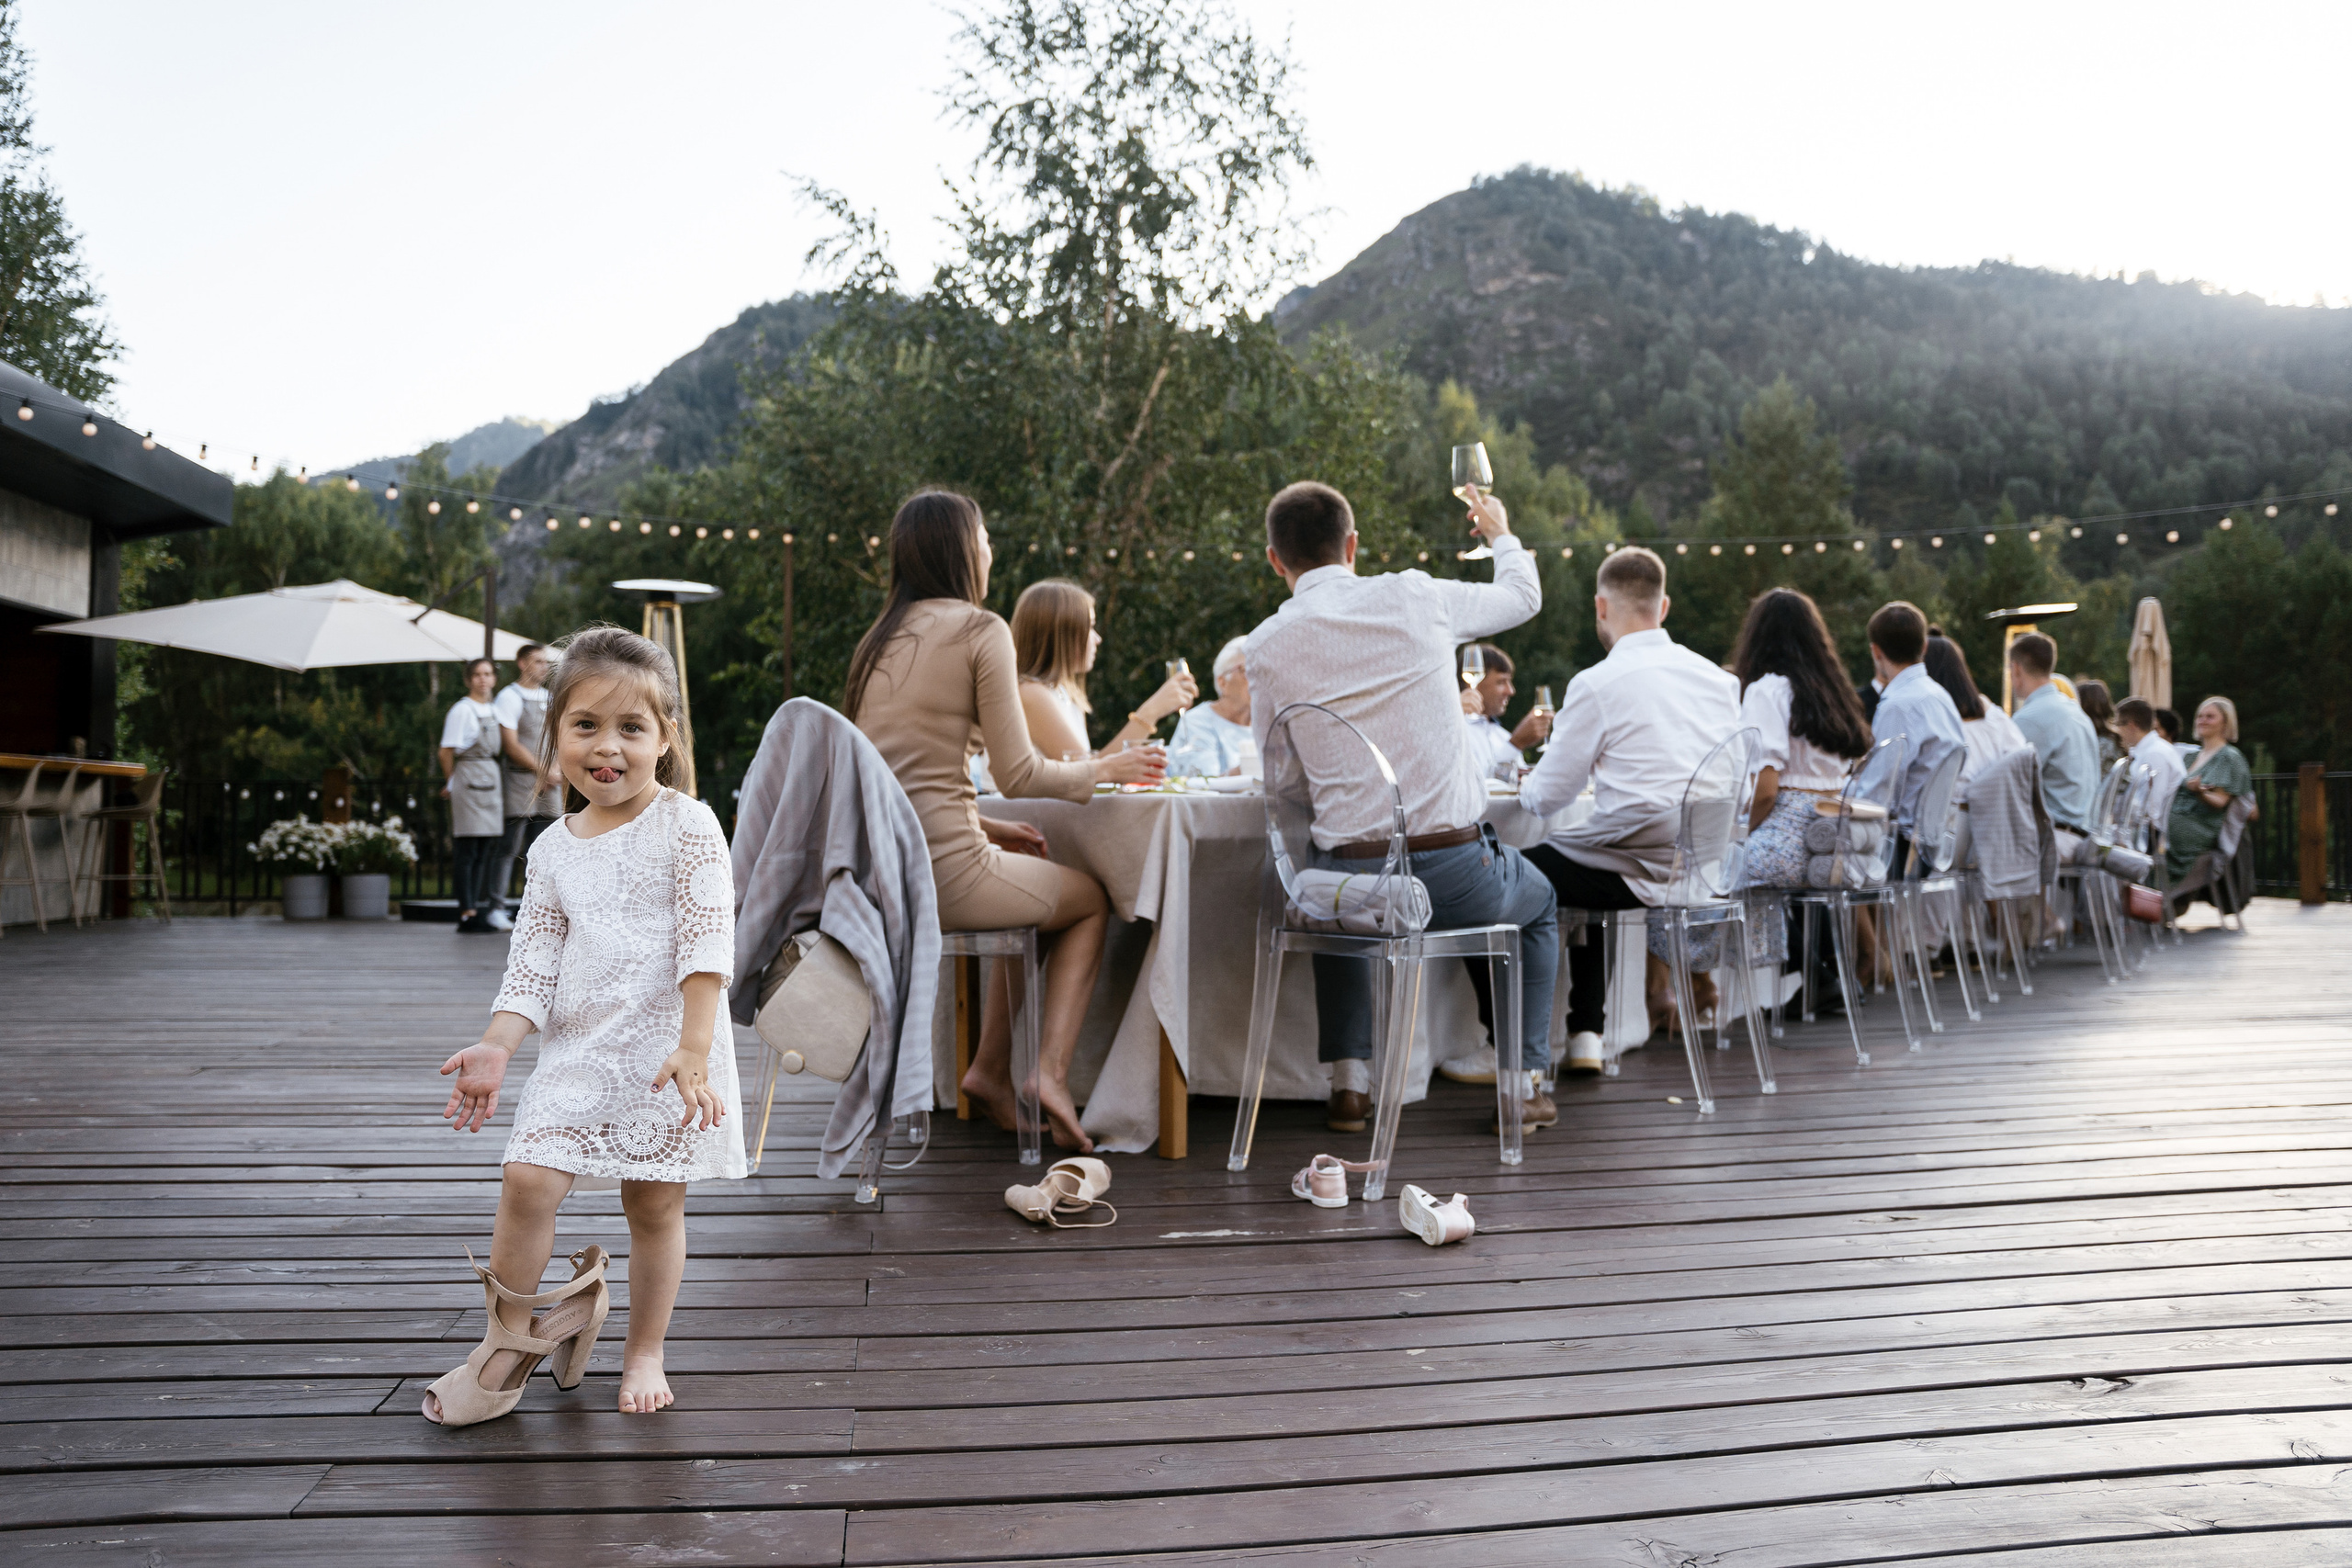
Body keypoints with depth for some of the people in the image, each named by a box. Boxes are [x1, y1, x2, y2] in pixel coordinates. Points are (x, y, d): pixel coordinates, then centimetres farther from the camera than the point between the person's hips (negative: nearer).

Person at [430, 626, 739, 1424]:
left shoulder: (686, 826, -6)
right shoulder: (552, 850, 9)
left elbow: (707, 945, -12)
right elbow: (533, 962, 9)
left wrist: (693, 1049, -20)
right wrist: (495, 1046, -5)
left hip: (668, 1045, -3)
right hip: (577, 1048, 3)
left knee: (655, 1204, 4)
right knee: (528, 1178, -10)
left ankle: (645, 1351, 24)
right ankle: (510, 1335, 12)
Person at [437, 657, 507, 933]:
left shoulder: (495, 710, 15)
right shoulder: (462, 710, -6)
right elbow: (446, 751, -6)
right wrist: (451, 782, 3)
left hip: (492, 782, 7)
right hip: (469, 779, -7)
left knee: (487, 848, 8)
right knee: (468, 849, -5)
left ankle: (477, 908, 14)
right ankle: (467, 914, -4)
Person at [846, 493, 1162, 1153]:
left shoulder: (881, 637, 18)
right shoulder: (981, 629, -5)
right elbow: (1020, 776, -10)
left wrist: (982, 826, 21)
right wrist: (1104, 768, 6)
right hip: (938, 871, -7)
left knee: (1038, 896, 30)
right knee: (1092, 897, 17)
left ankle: (991, 1067, 21)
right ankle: (1051, 1071, 3)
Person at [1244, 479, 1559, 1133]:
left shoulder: (1266, 645, -1)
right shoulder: (1415, 597, 0)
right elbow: (1523, 596, 20)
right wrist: (1501, 533, 41)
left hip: (1352, 878, 1)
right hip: (1458, 872, -1)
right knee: (1537, 901, 33)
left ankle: (1349, 1081, 29)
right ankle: (1525, 1083, 27)